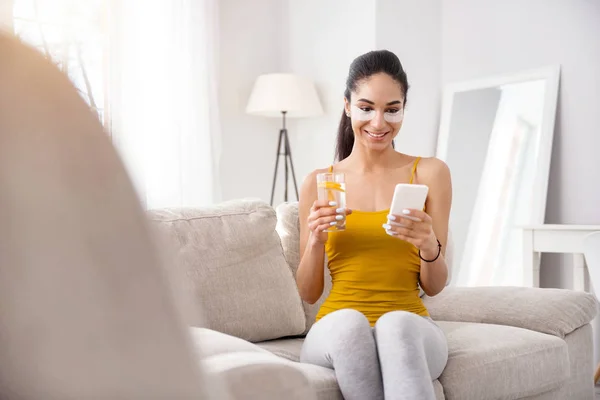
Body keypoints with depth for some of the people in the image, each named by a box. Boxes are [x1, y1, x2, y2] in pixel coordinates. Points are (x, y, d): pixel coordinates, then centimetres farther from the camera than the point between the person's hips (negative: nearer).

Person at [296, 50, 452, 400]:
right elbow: (308, 294, 8)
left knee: (396, 323, -37)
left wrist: (429, 246, -19)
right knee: (349, 321, -36)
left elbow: (434, 287, 3)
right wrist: (315, 241, -11)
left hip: (410, 329, -1)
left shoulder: (430, 173, 4)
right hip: (337, 330, 1)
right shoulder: (319, 183, 7)